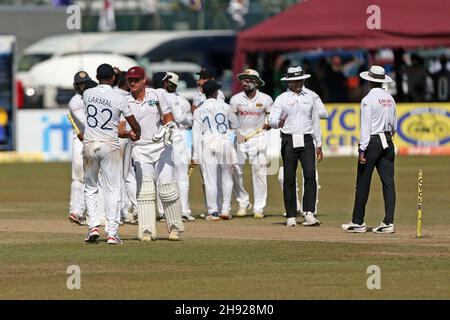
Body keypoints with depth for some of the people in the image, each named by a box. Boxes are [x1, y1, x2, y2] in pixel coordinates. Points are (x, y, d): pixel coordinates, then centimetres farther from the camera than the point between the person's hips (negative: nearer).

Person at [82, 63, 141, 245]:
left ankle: (93, 226, 4)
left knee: (90, 188, 16)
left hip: (90, 145, 2)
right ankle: (112, 233, -1)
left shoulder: (87, 94, -3)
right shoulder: (119, 99, -10)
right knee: (112, 189, 3)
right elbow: (134, 124, 1)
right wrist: (137, 134, 22)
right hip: (110, 146, -2)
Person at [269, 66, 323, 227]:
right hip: (289, 141, -2)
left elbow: (315, 121, 19)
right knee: (289, 179, 0)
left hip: (307, 141, 2)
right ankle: (291, 217, 5)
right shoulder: (281, 99, 4)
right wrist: (278, 123, -31)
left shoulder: (309, 98, 15)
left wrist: (319, 144, 16)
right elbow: (272, 119, -6)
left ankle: (309, 213, -18)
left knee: (310, 175, -14)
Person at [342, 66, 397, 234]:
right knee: (388, 183, 3)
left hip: (372, 142, -6)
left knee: (363, 183, 1)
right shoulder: (390, 99, 9)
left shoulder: (368, 100, -10)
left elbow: (366, 127, -15)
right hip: (388, 142, 6)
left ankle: (358, 222, 5)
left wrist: (362, 150, -16)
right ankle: (388, 223, -1)